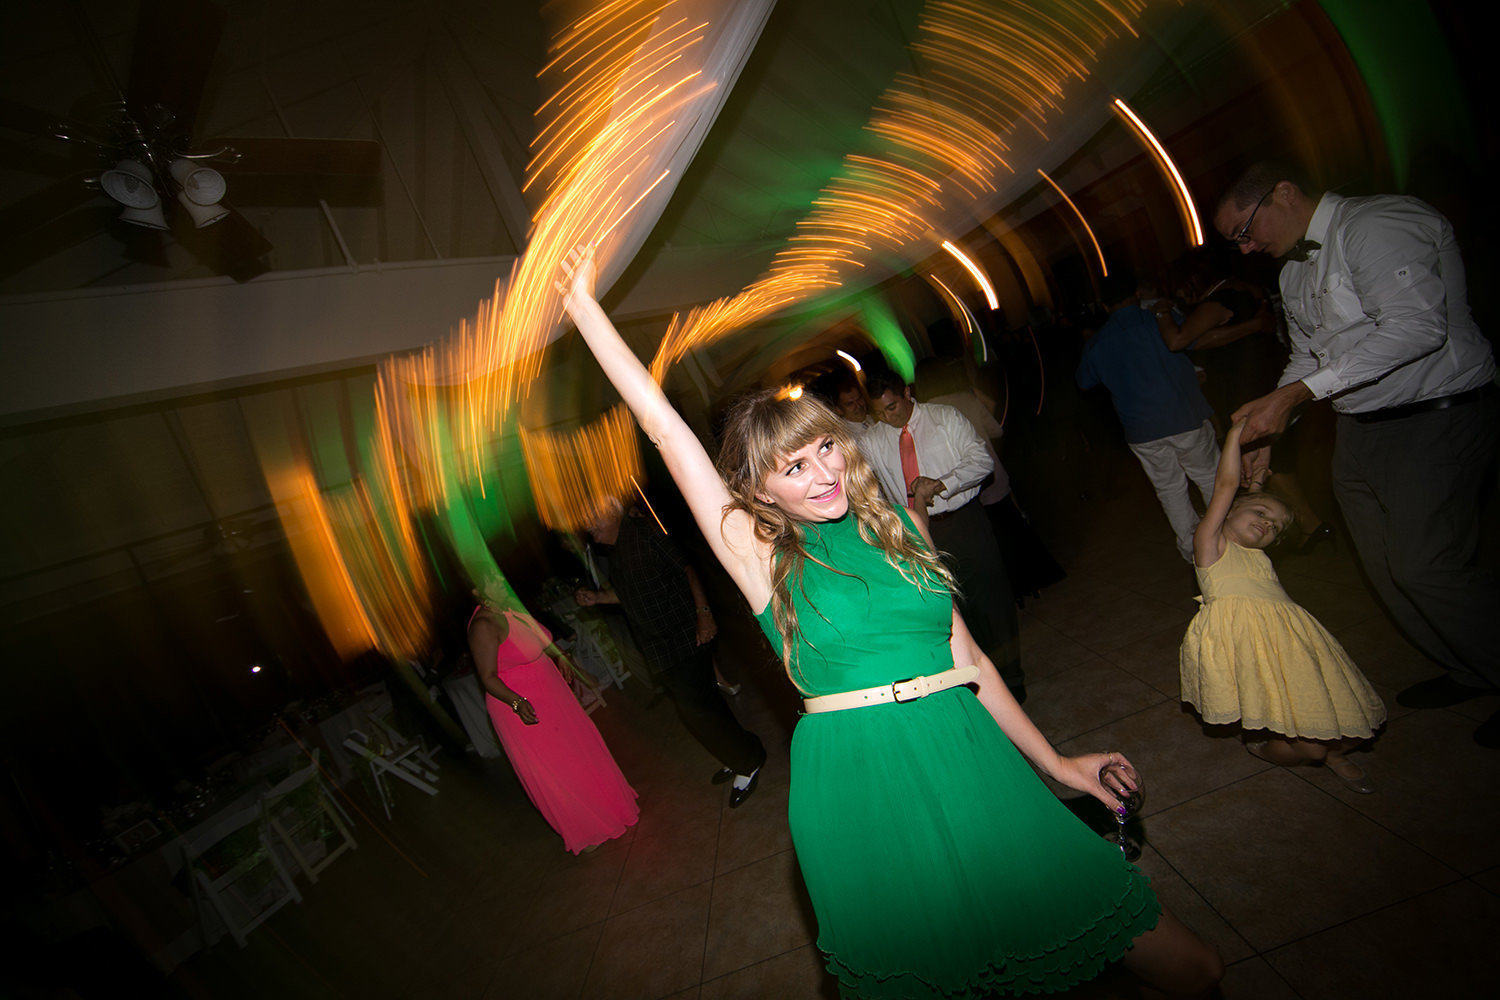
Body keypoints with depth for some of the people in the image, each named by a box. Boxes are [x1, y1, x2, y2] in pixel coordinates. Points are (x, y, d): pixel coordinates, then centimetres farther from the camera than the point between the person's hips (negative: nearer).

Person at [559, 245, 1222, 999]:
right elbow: (664, 428, -9)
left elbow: (968, 660, 12)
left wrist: (1055, 763, 15)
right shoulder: (762, 555, -5)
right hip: (860, 787, -3)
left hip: (970, 759, 4)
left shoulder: (891, 527, 6)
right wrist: (584, 306, -6)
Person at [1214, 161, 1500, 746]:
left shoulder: (1377, 225, -15)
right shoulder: (1294, 272, 14)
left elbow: (1417, 325, -26)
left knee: (1423, 566, -11)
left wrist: (1294, 393, -28)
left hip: (1436, 418, -9)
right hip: (1358, 429, 9)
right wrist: (1267, 431, 10)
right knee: (1384, 567, 11)